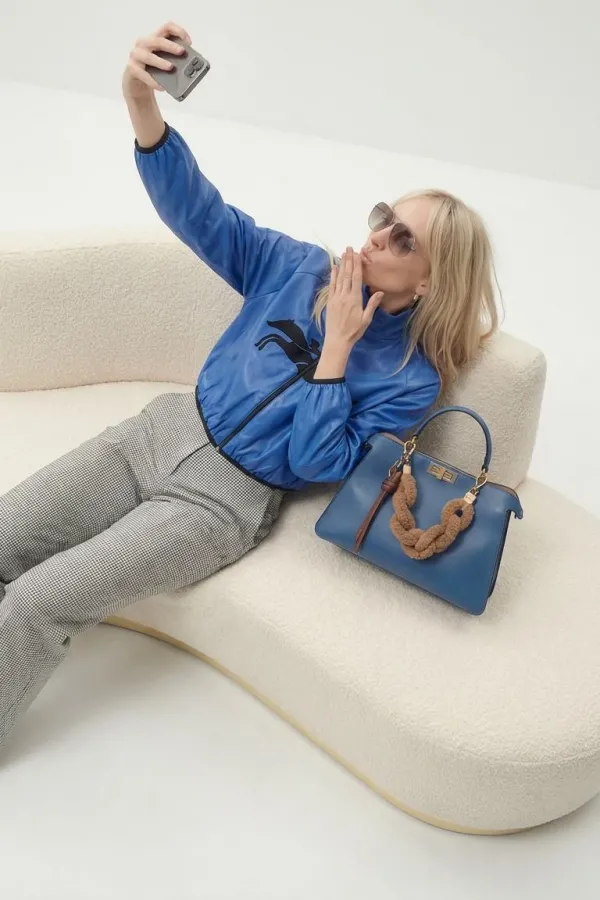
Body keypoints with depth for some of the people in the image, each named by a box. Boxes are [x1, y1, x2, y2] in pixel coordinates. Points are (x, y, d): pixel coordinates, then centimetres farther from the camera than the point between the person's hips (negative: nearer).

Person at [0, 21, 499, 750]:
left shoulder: (410, 381, -7)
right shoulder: (301, 268, 3)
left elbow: (317, 463, -13)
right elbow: (199, 212, -4)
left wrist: (337, 343, -16)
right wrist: (142, 105, -21)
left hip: (226, 498, -4)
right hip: (166, 428, 5)